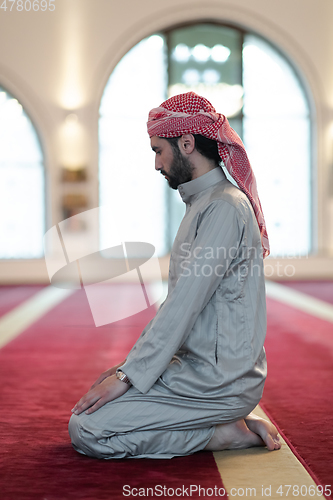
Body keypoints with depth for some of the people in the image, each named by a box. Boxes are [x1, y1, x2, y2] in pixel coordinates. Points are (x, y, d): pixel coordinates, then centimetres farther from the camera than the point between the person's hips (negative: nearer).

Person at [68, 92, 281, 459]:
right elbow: (177, 302, 17)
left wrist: (129, 375, -16)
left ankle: (225, 433, -5)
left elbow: (185, 306, -21)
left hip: (219, 380, -10)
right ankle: (226, 422, 8)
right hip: (197, 365, 10)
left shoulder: (224, 206, -17)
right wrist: (132, 363, 12)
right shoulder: (204, 203, 16)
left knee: (86, 430, -14)